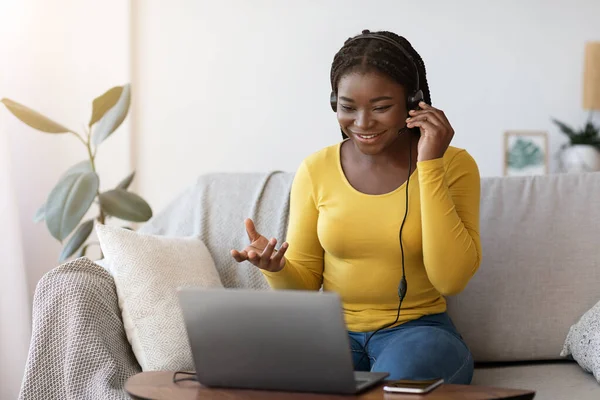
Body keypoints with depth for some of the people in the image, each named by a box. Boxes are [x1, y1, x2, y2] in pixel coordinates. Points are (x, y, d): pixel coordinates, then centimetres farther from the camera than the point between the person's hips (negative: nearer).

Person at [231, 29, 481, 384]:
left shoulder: (453, 165, -5)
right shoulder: (315, 170, 2)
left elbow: (451, 280, -16)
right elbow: (304, 284, 7)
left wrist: (430, 165, -18)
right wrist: (277, 269, -17)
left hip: (418, 330, -2)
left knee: (395, 385, -36)